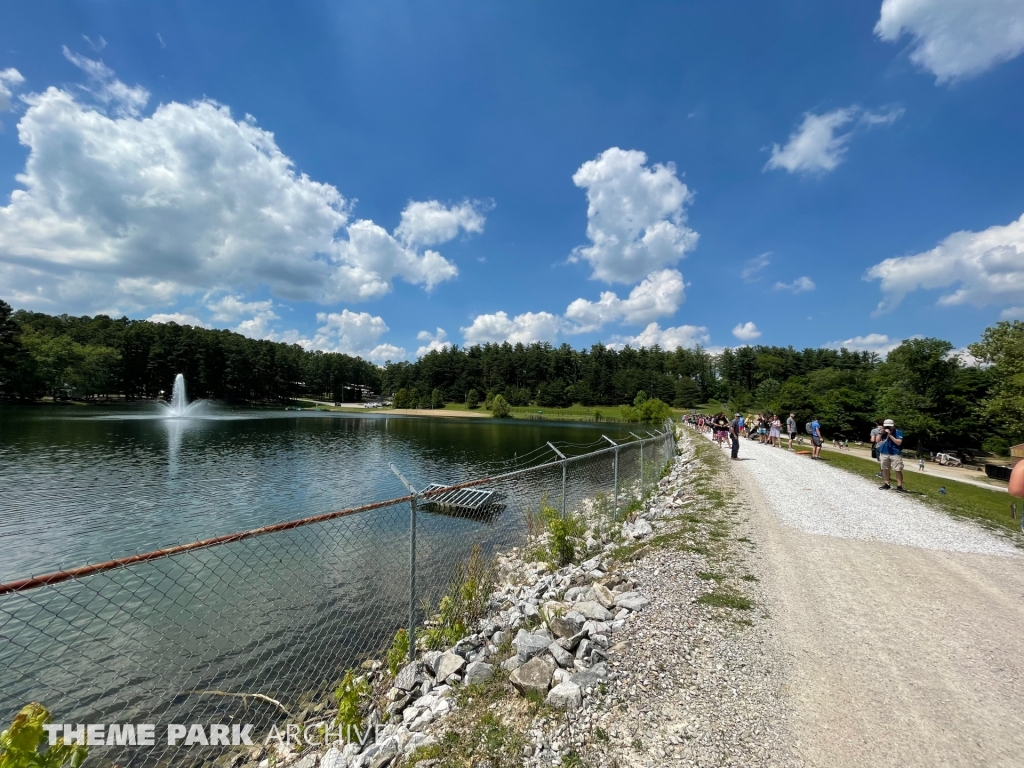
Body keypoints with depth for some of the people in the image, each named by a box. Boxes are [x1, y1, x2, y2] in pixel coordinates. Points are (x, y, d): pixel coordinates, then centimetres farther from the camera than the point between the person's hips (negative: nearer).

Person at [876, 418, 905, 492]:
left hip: (895, 454, -5)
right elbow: (878, 441, 2)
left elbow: (899, 442, -17)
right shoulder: (883, 432, 3)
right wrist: (880, 433, -10)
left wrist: (890, 435, -22)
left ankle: (899, 486, -4)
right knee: (885, 469, 12)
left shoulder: (898, 432, -8)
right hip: (884, 453, 5)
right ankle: (886, 484, 23)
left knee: (898, 470, -7)